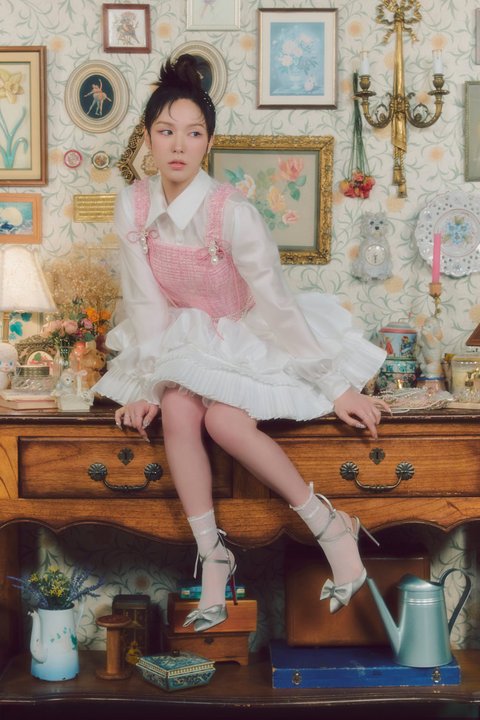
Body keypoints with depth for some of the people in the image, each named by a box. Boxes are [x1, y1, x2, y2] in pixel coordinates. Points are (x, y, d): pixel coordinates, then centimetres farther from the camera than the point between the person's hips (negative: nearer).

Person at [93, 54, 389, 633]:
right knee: (177, 410, -27)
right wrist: (146, 385, -10)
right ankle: (212, 556, -15)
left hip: (245, 336, -3)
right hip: (185, 338, 4)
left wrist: (336, 386, -16)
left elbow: (275, 302, -20)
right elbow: (146, 300, -6)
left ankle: (330, 525, -12)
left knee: (224, 419, -30)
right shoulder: (133, 206, -11)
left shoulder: (231, 212, -24)